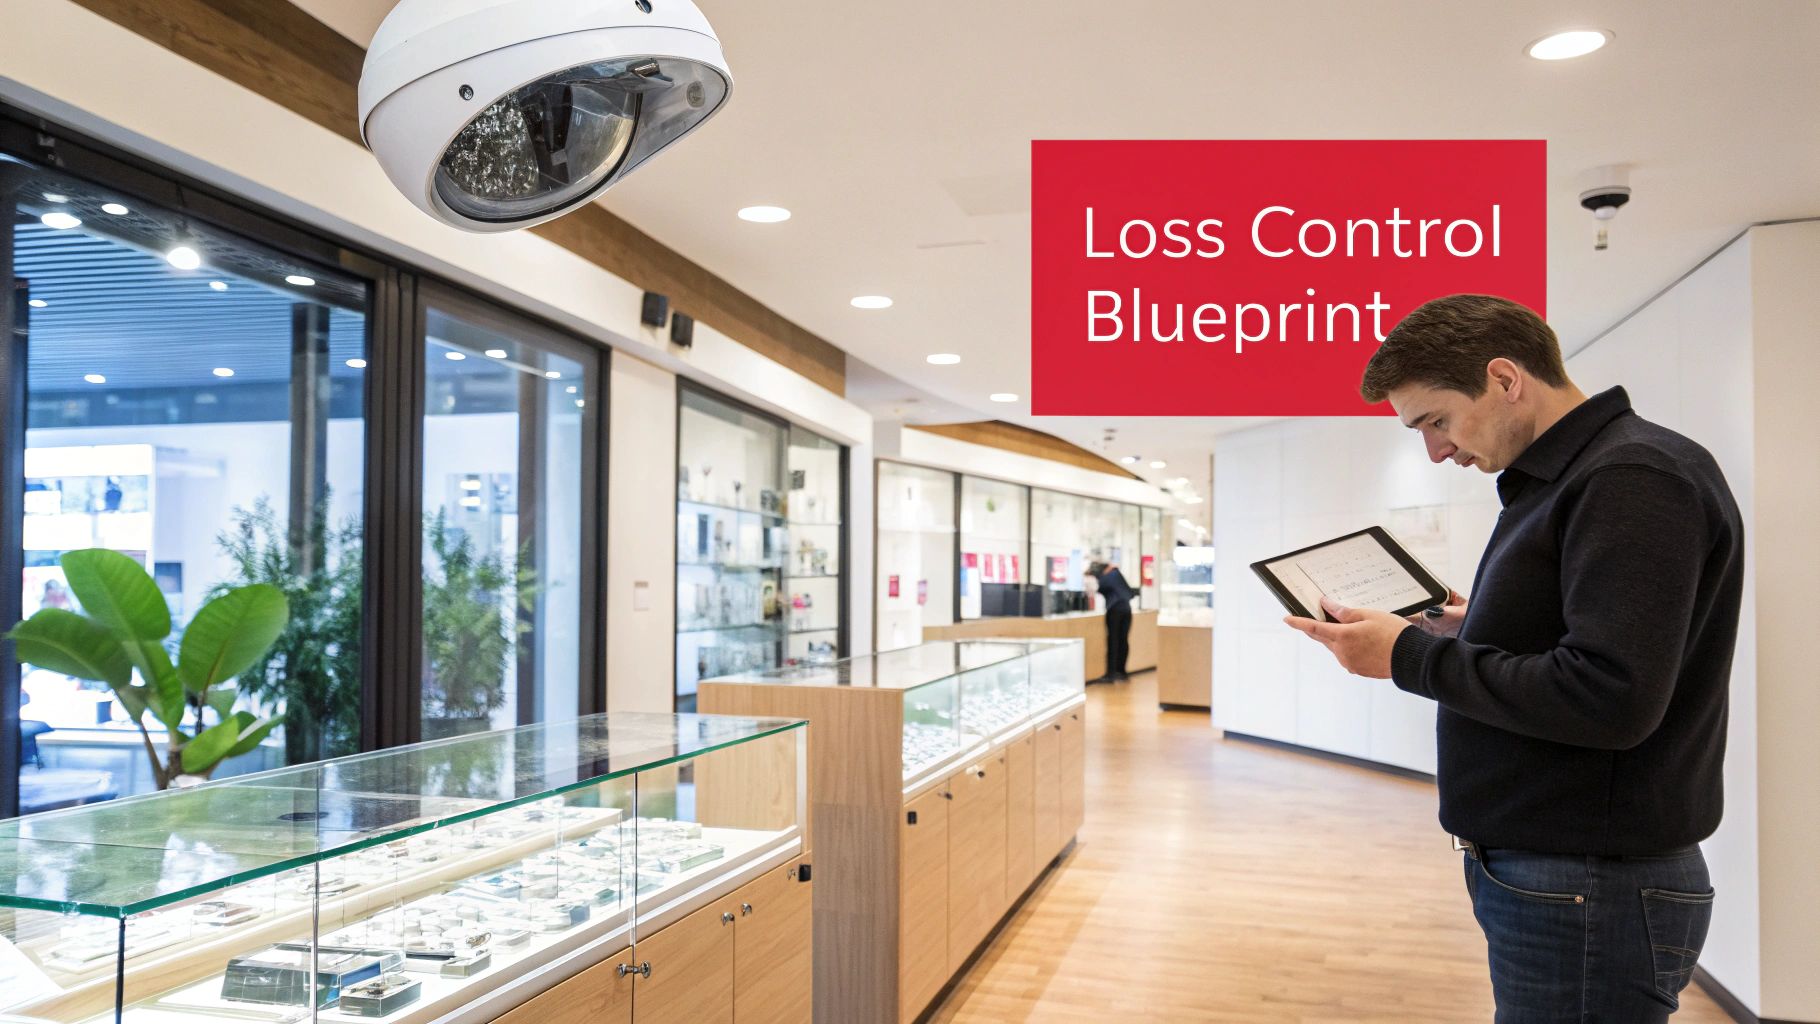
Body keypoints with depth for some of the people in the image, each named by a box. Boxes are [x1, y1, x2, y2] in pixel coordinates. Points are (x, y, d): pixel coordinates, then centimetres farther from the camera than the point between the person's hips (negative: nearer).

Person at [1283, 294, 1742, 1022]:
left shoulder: (1632, 479, -17)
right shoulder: (1562, 479, 13)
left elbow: (1611, 699, -25)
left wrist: (1411, 656, -18)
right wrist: (1474, 630, 4)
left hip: (1592, 890, -9)